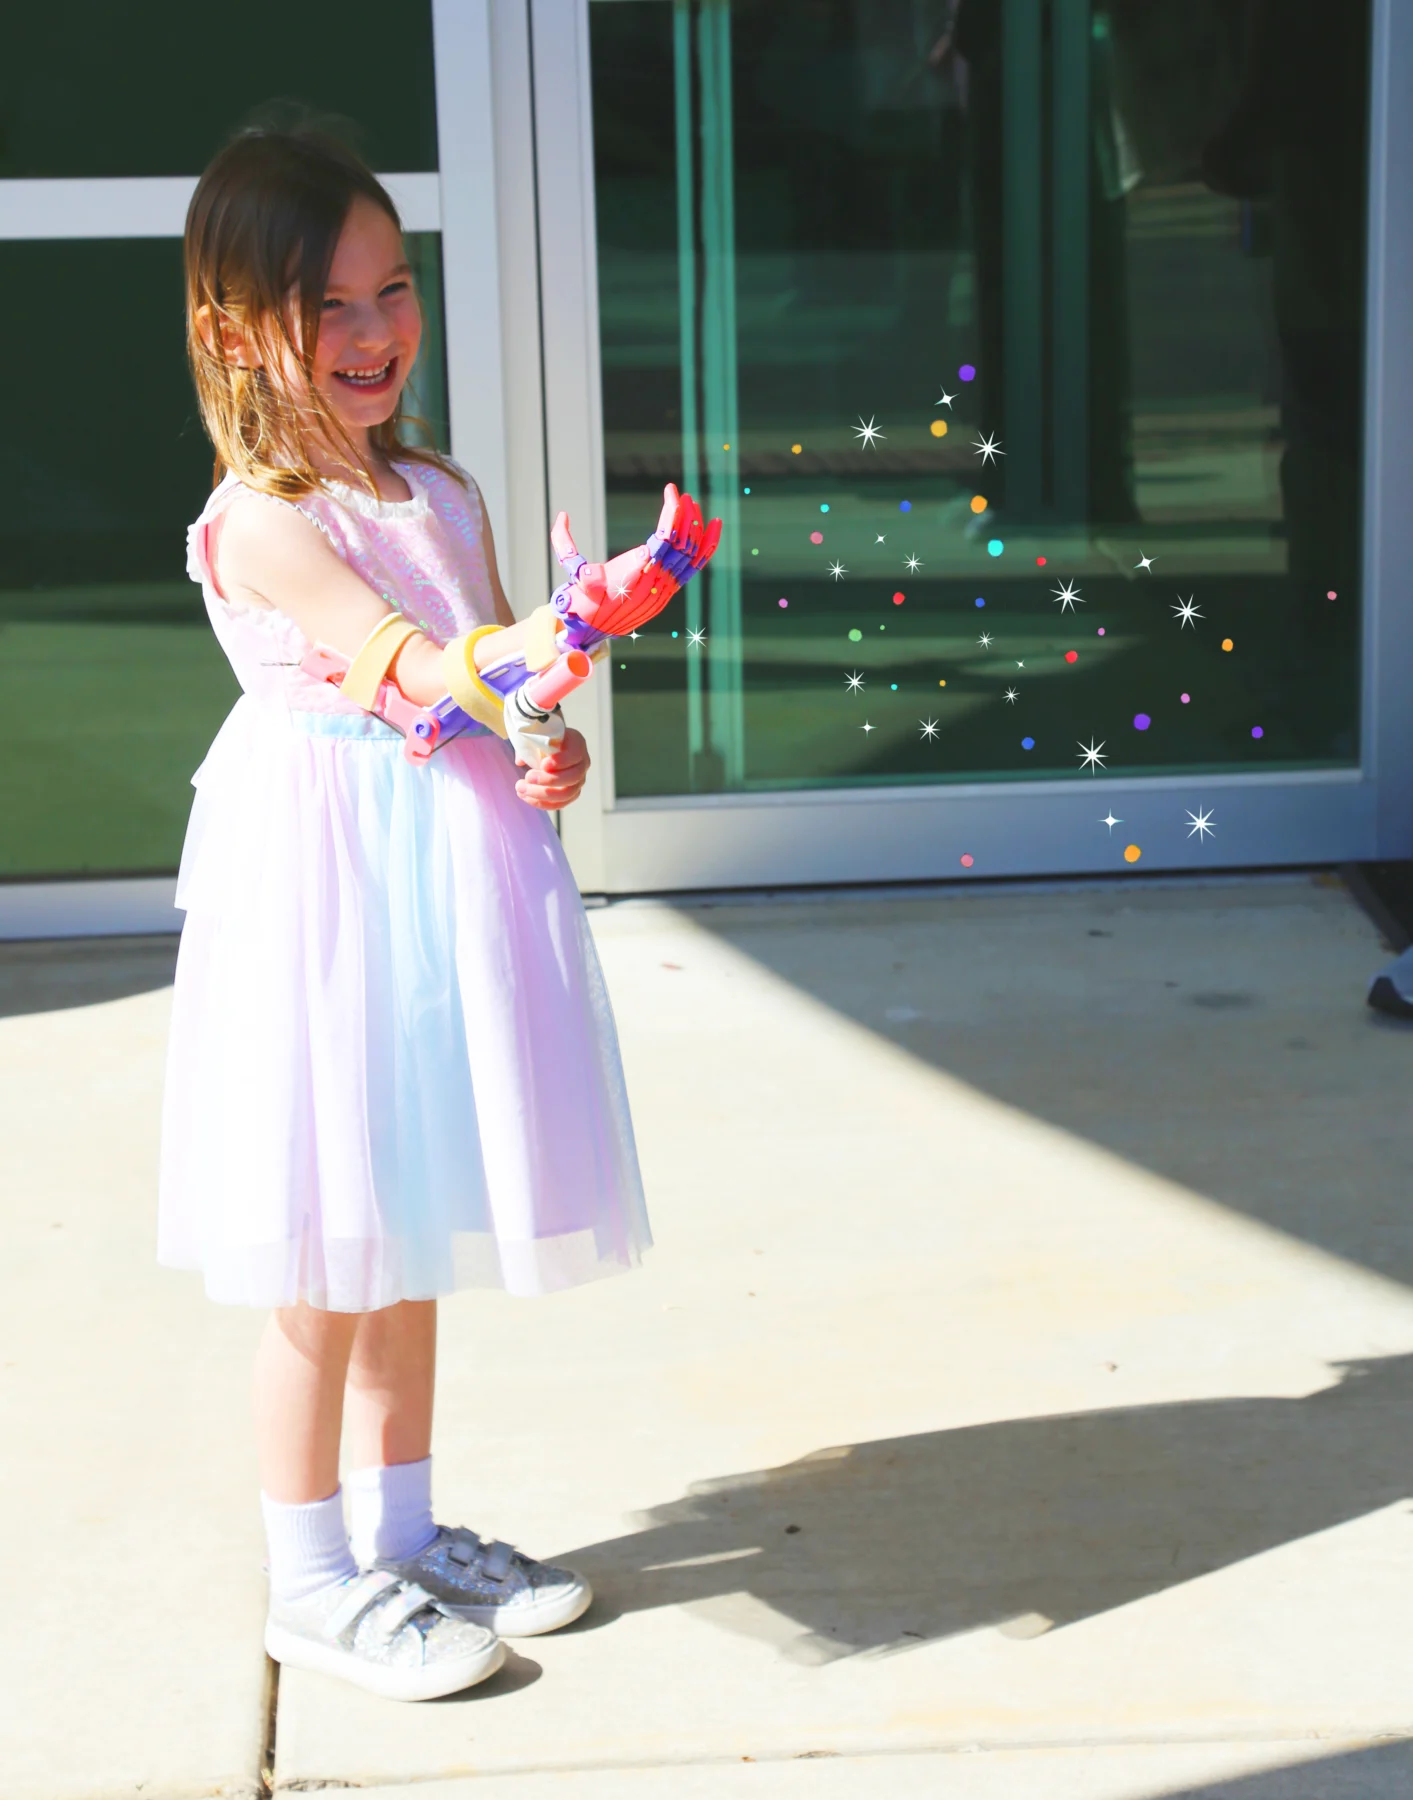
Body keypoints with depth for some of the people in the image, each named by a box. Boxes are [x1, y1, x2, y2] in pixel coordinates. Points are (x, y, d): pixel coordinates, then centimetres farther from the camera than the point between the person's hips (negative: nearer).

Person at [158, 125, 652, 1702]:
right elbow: (426, 672, -23)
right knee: (324, 1264, 1)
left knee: (407, 1244, 17)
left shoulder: (440, 497, 10)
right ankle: (312, 1582, 14)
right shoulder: (263, 518, -14)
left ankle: (402, 1531, 30)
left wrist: (550, 746, -7)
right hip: (334, 895, -7)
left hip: (448, 882, 8)